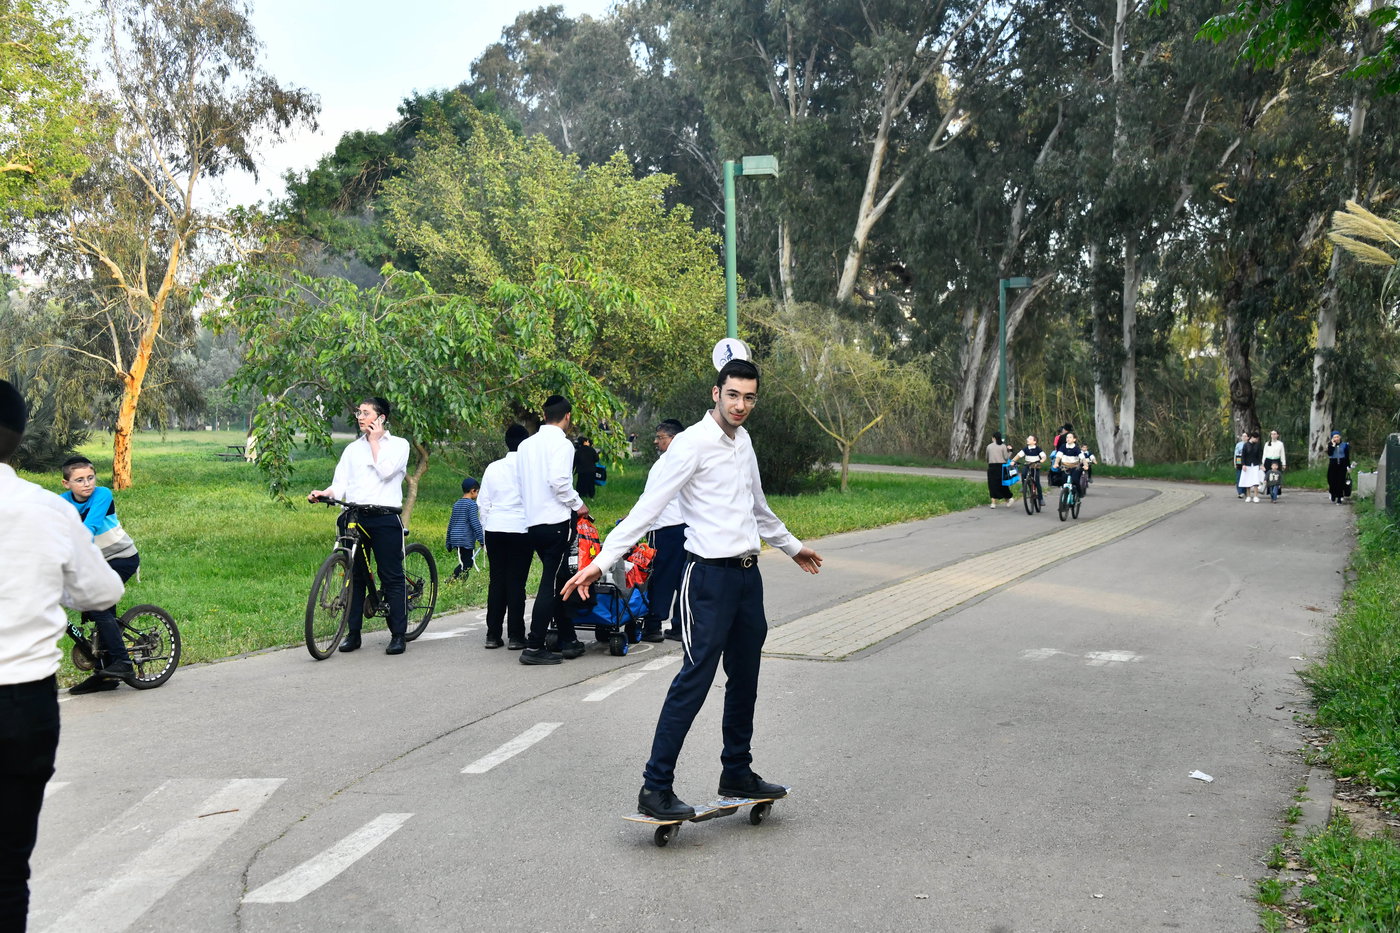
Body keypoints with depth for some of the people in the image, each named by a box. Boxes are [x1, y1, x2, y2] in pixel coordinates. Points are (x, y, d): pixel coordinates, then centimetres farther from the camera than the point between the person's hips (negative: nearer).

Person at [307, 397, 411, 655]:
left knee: (392, 576, -2)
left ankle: (398, 634, 3)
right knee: (354, 575, 4)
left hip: (385, 519, -4)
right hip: (355, 517, 4)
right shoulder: (352, 449, 17)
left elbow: (385, 471, -12)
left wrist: (375, 440, -3)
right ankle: (353, 633, 11)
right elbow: (340, 485, 9)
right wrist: (322, 493, -11)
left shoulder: (399, 445, 6)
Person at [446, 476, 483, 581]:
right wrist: (482, 539, -13)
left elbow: (451, 524, 21)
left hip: (455, 539, 8)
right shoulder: (471, 504, -7)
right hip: (466, 540, -8)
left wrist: (448, 543, 26)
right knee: (466, 565, -7)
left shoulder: (456, 504, 17)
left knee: (465, 563, 14)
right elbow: (475, 523, -14)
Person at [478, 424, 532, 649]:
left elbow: (483, 503, 10)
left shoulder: (493, 468, 7)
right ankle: (515, 636, 1)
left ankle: (493, 635, 9)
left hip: (495, 528, 3)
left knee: (496, 580, 8)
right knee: (516, 582, 0)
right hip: (521, 528, -3)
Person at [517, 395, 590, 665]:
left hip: (533, 522, 8)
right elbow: (559, 481, -20)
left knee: (556, 581, 15)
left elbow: (520, 482, 15)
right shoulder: (561, 443, -8)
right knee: (551, 584, -6)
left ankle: (567, 640, 20)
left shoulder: (526, 444, 14)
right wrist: (578, 505, -6)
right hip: (555, 521, -8)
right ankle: (534, 647, -9)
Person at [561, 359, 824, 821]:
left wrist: (791, 546, 40)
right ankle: (655, 787, -6)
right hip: (711, 575, -8)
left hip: (748, 575, 8)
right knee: (694, 678, -10)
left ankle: (737, 773, 26)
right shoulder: (693, 443, -12)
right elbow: (648, 506, -18)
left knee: (745, 678, 14)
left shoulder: (743, 441, 13)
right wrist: (601, 561, -26)